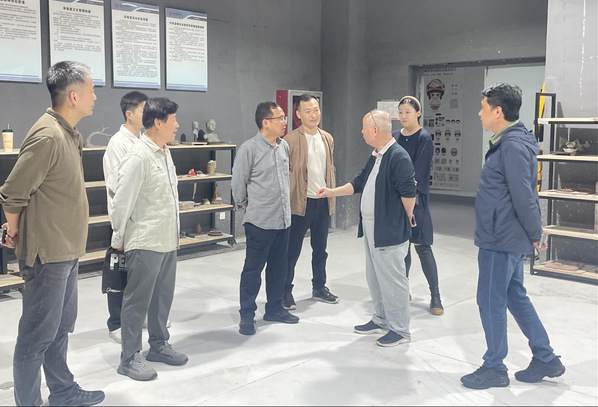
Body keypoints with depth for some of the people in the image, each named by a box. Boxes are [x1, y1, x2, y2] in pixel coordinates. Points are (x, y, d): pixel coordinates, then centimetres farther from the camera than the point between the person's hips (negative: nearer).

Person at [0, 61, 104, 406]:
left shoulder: (70, 133, 9)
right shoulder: (47, 135, -21)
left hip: (67, 251, 9)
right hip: (48, 252, -9)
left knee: (62, 327, 21)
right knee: (38, 335, 3)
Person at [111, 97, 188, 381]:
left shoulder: (165, 153, 9)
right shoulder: (138, 157, -18)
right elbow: (121, 202, -14)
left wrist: (173, 233, 15)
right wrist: (119, 239, -4)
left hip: (167, 240, 8)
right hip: (145, 243, -8)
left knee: (163, 297, 17)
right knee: (138, 301, 4)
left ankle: (158, 345, 32)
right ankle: (129, 358, 16)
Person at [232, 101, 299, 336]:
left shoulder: (284, 147, 7)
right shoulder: (249, 149, -13)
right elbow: (238, 183, -7)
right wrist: (245, 206, 4)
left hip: (283, 219, 7)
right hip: (260, 222, -6)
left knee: (278, 268, 15)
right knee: (253, 269, 3)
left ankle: (274, 309, 29)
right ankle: (247, 315, 14)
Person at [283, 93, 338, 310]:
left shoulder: (328, 138, 8)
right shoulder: (291, 140, -11)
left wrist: (332, 194, 14)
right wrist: (288, 200, -11)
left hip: (323, 202, 6)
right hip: (301, 202, -6)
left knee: (320, 249, 16)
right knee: (293, 249, 4)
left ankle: (319, 287, 31)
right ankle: (286, 291, 16)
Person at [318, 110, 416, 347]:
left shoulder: (398, 157, -19)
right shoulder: (375, 156, 12)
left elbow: (408, 193, -22)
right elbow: (359, 183, 21)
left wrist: (405, 219, -8)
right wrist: (332, 192, 19)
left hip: (390, 231, -10)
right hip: (371, 229, 10)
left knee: (392, 279, 0)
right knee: (375, 278, 19)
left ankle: (400, 330, 13)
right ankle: (381, 320, 34)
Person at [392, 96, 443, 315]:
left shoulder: (424, 138, -6)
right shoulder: (395, 136, 10)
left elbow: (419, 171, -13)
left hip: (415, 198, -5)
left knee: (422, 247, -5)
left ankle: (435, 296, 3)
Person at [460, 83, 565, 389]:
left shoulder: (513, 146, -20)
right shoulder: (510, 142, 11)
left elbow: (523, 195, -22)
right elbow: (527, 193, 16)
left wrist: (536, 234, -11)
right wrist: (533, 232, 16)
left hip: (501, 240, -10)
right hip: (506, 238, 10)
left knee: (491, 301, 2)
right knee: (516, 297, 18)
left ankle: (494, 368, 17)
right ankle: (546, 360, 28)